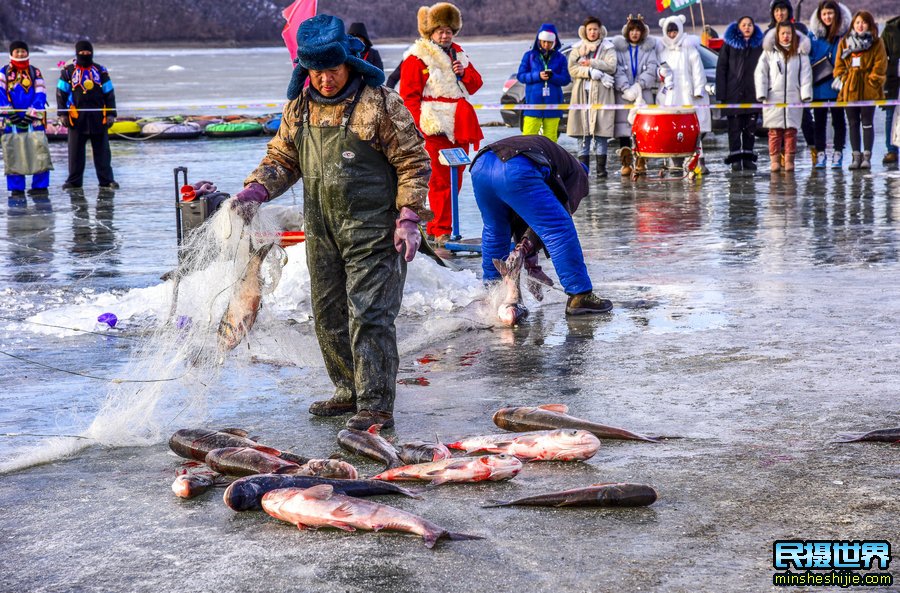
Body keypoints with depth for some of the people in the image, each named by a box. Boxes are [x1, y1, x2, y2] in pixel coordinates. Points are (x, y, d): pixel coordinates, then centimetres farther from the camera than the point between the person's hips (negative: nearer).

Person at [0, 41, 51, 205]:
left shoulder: (35, 72, 11)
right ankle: (17, 190, 4)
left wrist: (32, 113, -13)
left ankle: (40, 187, 2)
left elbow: (40, 94, 0)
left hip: (34, 119, 0)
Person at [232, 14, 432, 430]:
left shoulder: (379, 104, -10)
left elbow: (413, 162, -7)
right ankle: (349, 392, 29)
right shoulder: (298, 108, 7)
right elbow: (282, 158, 16)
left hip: (372, 231, -7)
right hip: (322, 232, 7)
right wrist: (256, 190, -3)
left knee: (369, 315, -10)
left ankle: (376, 405, -5)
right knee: (329, 316, 14)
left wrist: (408, 218, -14)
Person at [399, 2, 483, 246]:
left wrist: (464, 73, -3)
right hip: (435, 128, -7)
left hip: (460, 125, 7)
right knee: (440, 179, -8)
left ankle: (443, 224, 20)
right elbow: (409, 95, -8)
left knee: (455, 178, 11)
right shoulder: (418, 56, -5)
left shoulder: (457, 53, 16)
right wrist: (421, 124, -16)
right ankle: (440, 231, -3)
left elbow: (475, 83, 19)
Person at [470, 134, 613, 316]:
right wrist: (530, 247, 2)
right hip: (516, 171, -7)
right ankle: (580, 297, -1)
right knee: (560, 229, 1)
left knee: (494, 231, 30)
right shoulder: (577, 173, 27)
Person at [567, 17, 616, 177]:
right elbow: (572, 69, -1)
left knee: (601, 131, -5)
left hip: (601, 94, -2)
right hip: (582, 93, 2)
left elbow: (611, 66, -6)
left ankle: (601, 167, -2)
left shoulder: (607, 48, 9)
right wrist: (593, 73, -11)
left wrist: (591, 63, -9)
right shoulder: (577, 48, 14)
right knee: (584, 133, -1)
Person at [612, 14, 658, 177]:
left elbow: (651, 69, 0)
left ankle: (641, 163, 1)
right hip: (623, 95, -1)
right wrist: (627, 90, -14)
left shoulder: (649, 47, 9)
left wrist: (638, 87, -12)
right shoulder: (619, 46, 6)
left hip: (644, 93, 1)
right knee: (624, 128, -4)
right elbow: (617, 70, -3)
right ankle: (626, 163, 0)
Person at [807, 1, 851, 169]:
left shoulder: (845, 33, -3)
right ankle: (820, 154, 12)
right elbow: (807, 56, 7)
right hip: (818, 85, 1)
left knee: (838, 119, 7)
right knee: (819, 120, 6)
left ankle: (838, 154, 12)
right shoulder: (813, 35, 1)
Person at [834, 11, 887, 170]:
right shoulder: (844, 43, 10)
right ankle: (856, 156, 10)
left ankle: (867, 157, 4)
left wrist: (872, 81, -9)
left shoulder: (876, 43, 1)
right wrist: (841, 79, -2)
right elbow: (839, 64, 11)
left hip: (869, 90, -3)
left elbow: (880, 66, -2)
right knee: (853, 123, 5)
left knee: (867, 122, -1)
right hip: (850, 89, 3)